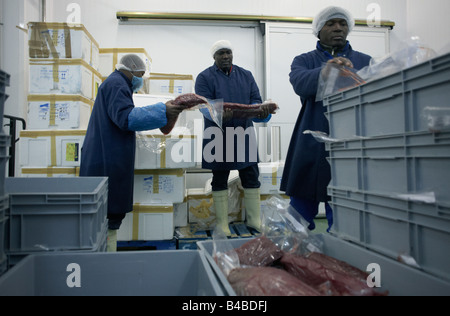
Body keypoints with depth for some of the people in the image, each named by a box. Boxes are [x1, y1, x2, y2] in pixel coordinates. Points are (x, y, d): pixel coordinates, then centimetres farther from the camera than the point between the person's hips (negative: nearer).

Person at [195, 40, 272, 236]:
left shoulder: (245, 75, 12)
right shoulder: (205, 77, 0)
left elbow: (255, 99, 6)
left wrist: (260, 109, -18)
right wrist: (219, 112, -33)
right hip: (218, 137, -3)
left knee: (251, 177, 6)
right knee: (219, 180, 6)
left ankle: (254, 219, 19)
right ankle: (222, 223, 18)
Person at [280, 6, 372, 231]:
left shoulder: (364, 61, 16)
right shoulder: (305, 60, 12)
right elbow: (300, 82, -12)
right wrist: (323, 72, -32)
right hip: (312, 147, -1)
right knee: (300, 217, 3)